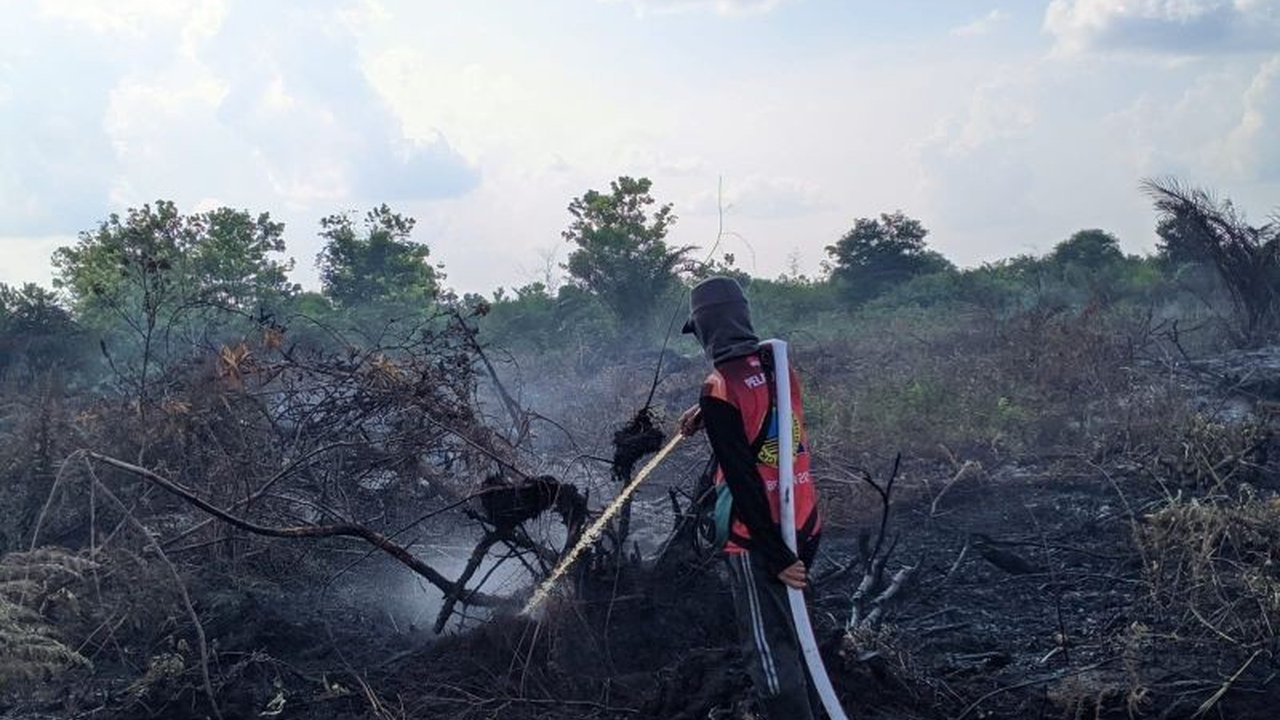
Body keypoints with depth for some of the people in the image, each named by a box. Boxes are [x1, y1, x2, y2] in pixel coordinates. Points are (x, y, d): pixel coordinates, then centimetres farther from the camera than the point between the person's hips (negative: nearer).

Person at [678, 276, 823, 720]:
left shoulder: (719, 389, -18)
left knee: (768, 648, 1)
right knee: (790, 632, 23)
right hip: (805, 525, 7)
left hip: (759, 537, -7)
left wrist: (776, 557, -19)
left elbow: (743, 480, -21)